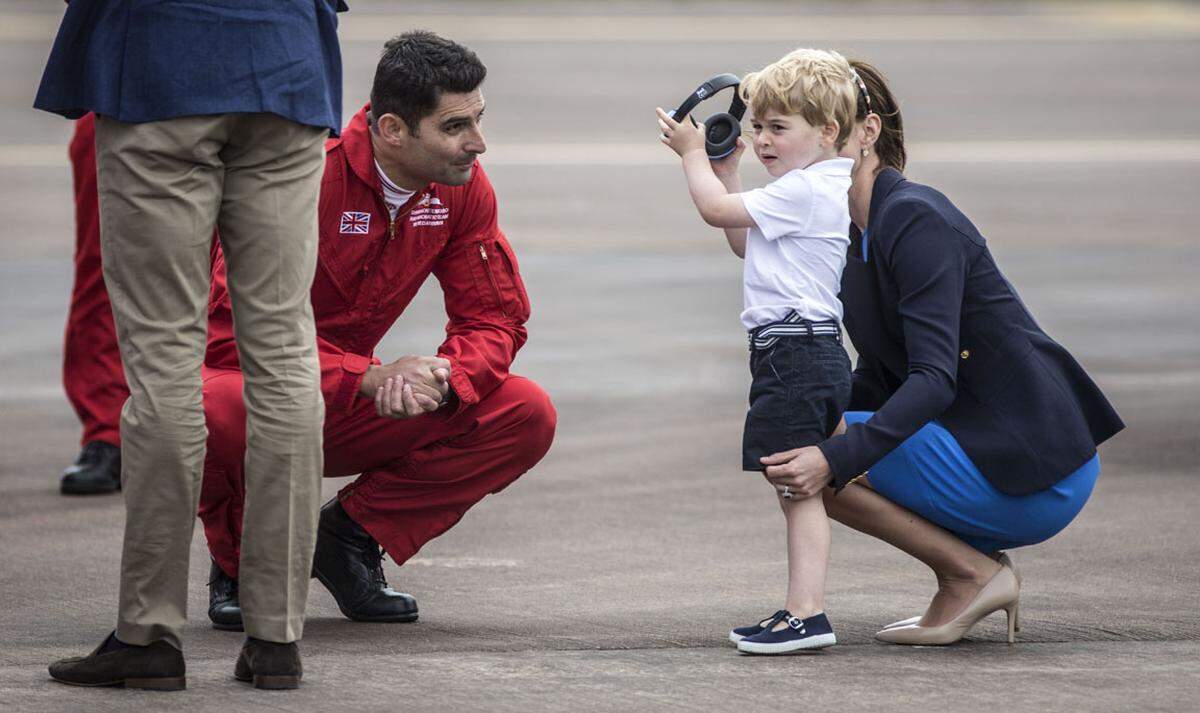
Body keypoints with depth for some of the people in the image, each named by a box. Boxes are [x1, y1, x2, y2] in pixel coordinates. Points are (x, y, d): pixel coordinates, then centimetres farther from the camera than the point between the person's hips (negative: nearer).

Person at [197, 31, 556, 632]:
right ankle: (243, 558, -7)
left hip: (343, 413, 5)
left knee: (528, 417, -13)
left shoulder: (462, 188, -6)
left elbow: (493, 318, -3)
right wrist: (371, 378, -39)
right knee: (215, 414, -42)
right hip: (246, 383, -5)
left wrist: (441, 378, -26)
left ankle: (350, 534, 2)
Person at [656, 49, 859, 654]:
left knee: (797, 485, -11)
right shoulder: (825, 189, 18)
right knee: (799, 487, 12)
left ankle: (807, 612, -13)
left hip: (794, 350, -11)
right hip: (815, 351, 11)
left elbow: (715, 210, -11)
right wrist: (726, 168, 22)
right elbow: (744, 243, 27)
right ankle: (802, 609, 15)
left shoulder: (802, 191, -15)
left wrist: (693, 154, 5)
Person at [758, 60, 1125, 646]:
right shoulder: (856, 233, 11)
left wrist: (833, 458, -33)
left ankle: (972, 573, -5)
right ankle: (981, 572, 11)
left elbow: (935, 379, -25)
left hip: (1033, 476, -10)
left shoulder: (915, 221, -17)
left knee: (814, 464, -16)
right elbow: (879, 378, 17)